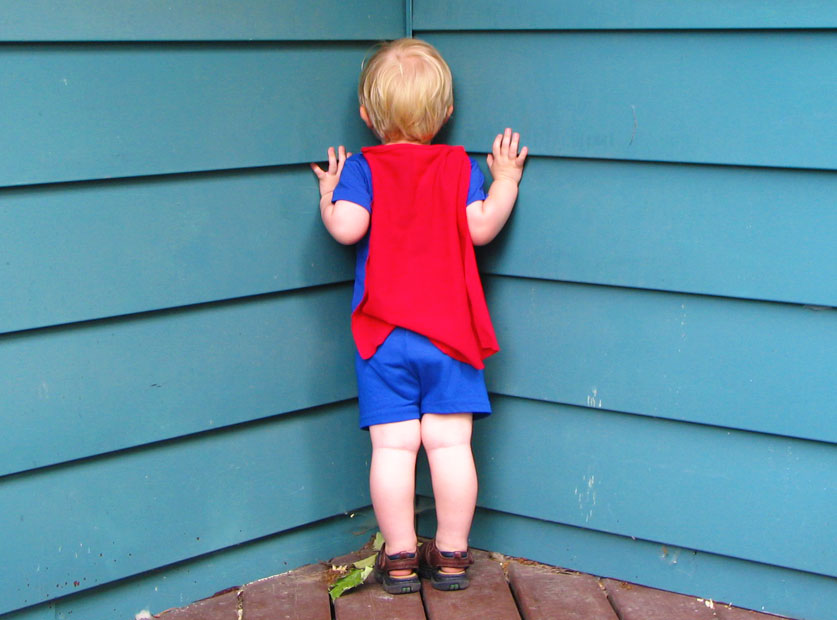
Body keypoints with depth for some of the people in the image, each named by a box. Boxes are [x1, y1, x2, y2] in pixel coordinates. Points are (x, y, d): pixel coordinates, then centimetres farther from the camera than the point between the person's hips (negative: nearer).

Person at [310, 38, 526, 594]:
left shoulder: (362, 167, -1)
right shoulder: (460, 165, 3)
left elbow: (347, 228, -13)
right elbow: (481, 227, -5)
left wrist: (328, 194, 7)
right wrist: (506, 178, 10)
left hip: (384, 336, -1)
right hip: (449, 331, 1)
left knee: (393, 447, 3)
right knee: (450, 444, 4)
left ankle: (400, 557, 9)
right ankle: (452, 555, 11)